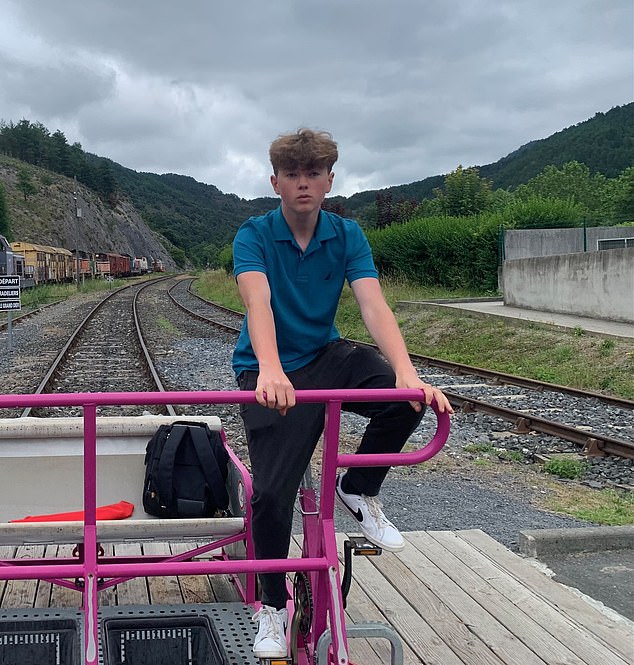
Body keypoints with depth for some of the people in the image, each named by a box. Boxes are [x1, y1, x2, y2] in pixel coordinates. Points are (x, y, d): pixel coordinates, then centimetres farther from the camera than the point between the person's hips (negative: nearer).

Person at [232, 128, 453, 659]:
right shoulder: (255, 235, -14)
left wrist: (406, 371, -40)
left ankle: (359, 491, 2)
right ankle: (273, 606, 11)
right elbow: (259, 302, -33)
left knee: (407, 397, -26)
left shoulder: (347, 235, -6)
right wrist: (269, 370, -53)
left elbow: (373, 304, -22)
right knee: (272, 491, -15)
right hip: (274, 374, -2)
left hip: (326, 356, 3)